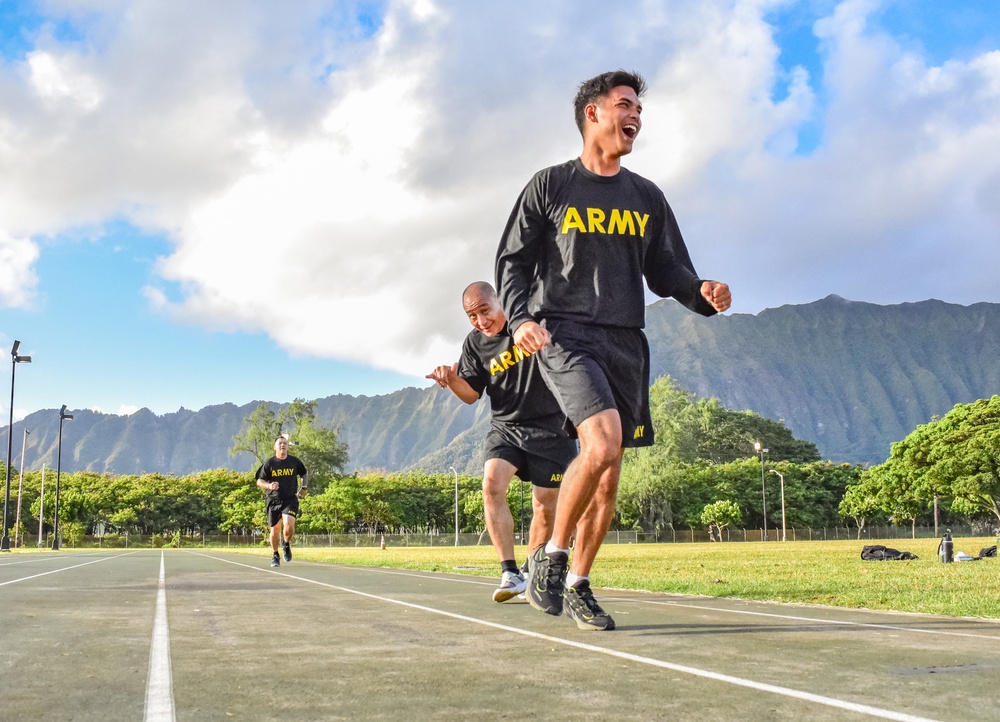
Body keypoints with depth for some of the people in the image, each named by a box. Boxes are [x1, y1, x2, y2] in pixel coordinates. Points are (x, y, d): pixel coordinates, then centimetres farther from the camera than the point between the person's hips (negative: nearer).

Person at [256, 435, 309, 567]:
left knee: (289, 525, -21)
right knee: (275, 530, 6)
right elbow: (259, 481, -1)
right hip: (273, 500, 0)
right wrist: (269, 485, -20)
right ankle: (275, 555, 30)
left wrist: (304, 487, 12)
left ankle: (286, 544, 12)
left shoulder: (295, 461, 4)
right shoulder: (269, 463, -1)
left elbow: (304, 474, 23)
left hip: (291, 499, 0)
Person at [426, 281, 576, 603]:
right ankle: (510, 573, -21)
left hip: (551, 425, -2)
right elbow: (472, 394, 7)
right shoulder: (474, 343, 1)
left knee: (545, 508, 1)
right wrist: (452, 380, -16)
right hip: (505, 427, 2)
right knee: (491, 483, -23)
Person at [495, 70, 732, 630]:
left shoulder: (647, 198, 17)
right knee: (603, 443, -26)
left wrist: (702, 292, -7)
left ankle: (577, 584, 21)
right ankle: (552, 554, -6)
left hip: (626, 341, 5)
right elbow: (513, 261, 4)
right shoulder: (551, 186, 6)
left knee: (608, 476, 5)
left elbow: (667, 270, 16)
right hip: (564, 332, -5)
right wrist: (520, 317, -14)